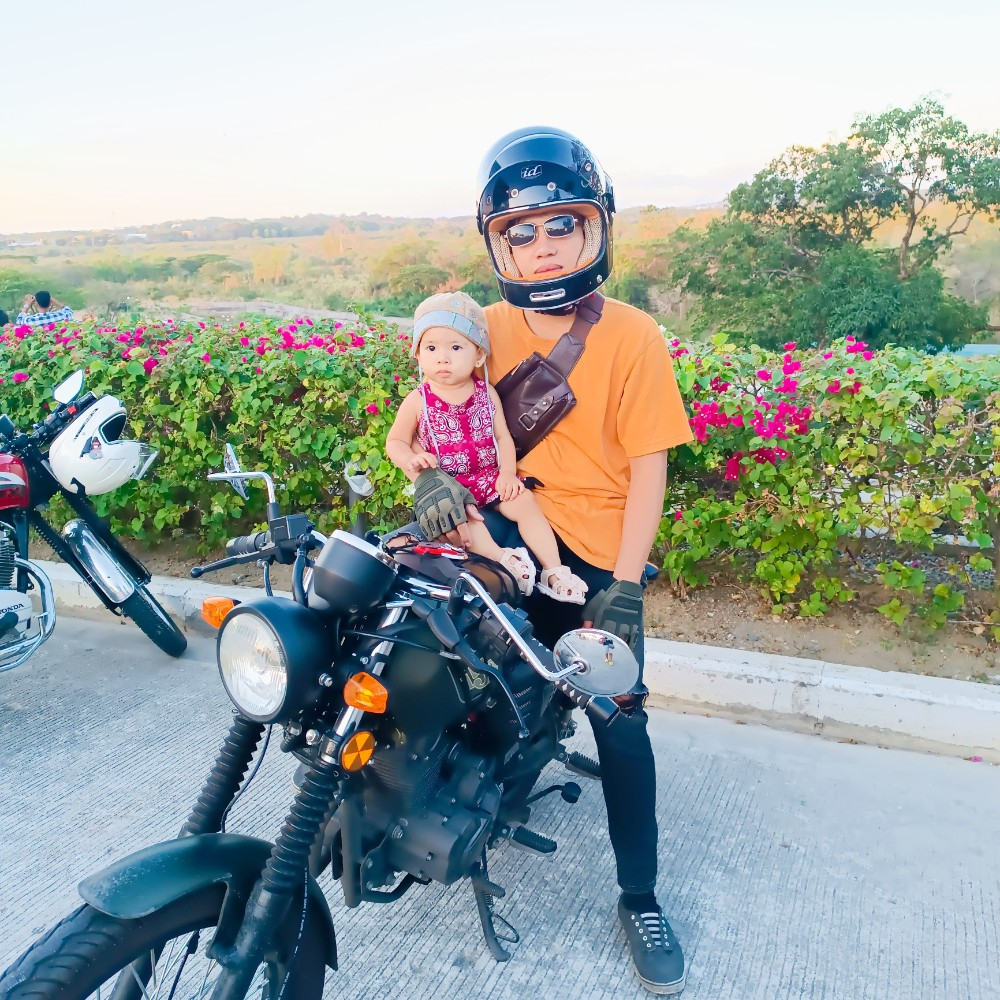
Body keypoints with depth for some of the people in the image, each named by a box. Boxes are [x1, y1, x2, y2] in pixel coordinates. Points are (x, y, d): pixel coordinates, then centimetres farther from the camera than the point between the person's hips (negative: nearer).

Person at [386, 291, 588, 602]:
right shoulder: (418, 401, -5)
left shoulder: (487, 394, 2)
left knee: (524, 501, -17)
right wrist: (410, 460, -20)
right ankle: (501, 557, -34)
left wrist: (508, 472, -9)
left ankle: (554, 570, -15)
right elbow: (395, 441, 1)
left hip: (489, 477, 3)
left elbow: (503, 436, 5)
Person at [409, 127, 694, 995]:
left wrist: (624, 588, -16)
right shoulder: (490, 327, -2)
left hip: (594, 550, -3)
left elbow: (648, 468, -11)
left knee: (619, 718, -2)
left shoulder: (633, 337, -11)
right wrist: (432, 473, -21)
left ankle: (640, 897, 20)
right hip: (507, 528, 4)